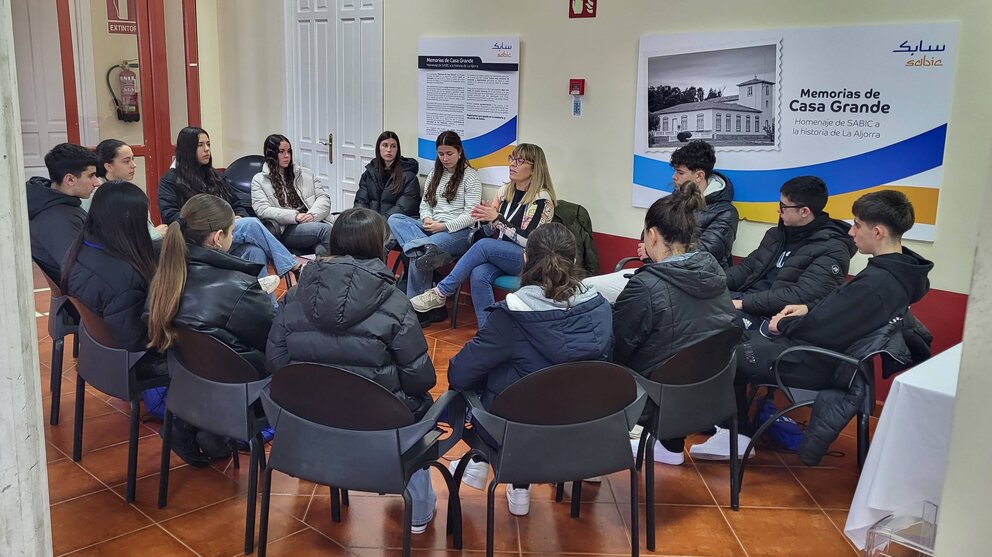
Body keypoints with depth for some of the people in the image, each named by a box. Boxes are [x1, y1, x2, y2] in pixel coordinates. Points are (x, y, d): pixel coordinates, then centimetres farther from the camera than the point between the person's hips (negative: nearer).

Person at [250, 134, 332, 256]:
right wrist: (295, 216, -12)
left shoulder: (306, 174, 24)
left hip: (315, 222, 3)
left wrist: (313, 214, -7)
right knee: (324, 229, -33)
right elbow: (262, 210, 0)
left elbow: (324, 197, 15)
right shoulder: (259, 180, 14)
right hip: (286, 230, -3)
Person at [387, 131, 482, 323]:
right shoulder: (434, 174, 19)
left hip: (458, 232, -7)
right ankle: (429, 249, -45)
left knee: (418, 255, -32)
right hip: (431, 228, 7)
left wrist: (444, 226, -19)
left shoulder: (470, 176, -1)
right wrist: (427, 219, -7)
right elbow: (425, 204, 17)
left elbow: (470, 215, -9)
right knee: (394, 219, -21)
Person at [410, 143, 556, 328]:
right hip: (498, 255, 5)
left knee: (483, 245, -30)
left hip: (528, 260, -5)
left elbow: (531, 241, -17)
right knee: (479, 275, -29)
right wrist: (485, 219, -10)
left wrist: (497, 218, -21)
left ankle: (441, 293, -19)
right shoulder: (505, 191, 10)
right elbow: (491, 233, 13)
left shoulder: (542, 199, -9)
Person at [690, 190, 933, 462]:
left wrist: (784, 324, -8)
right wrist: (808, 308, 3)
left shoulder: (876, 284, -29)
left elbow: (823, 330, -24)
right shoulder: (900, 268, 1)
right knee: (742, 337, 16)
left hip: (818, 364, -10)